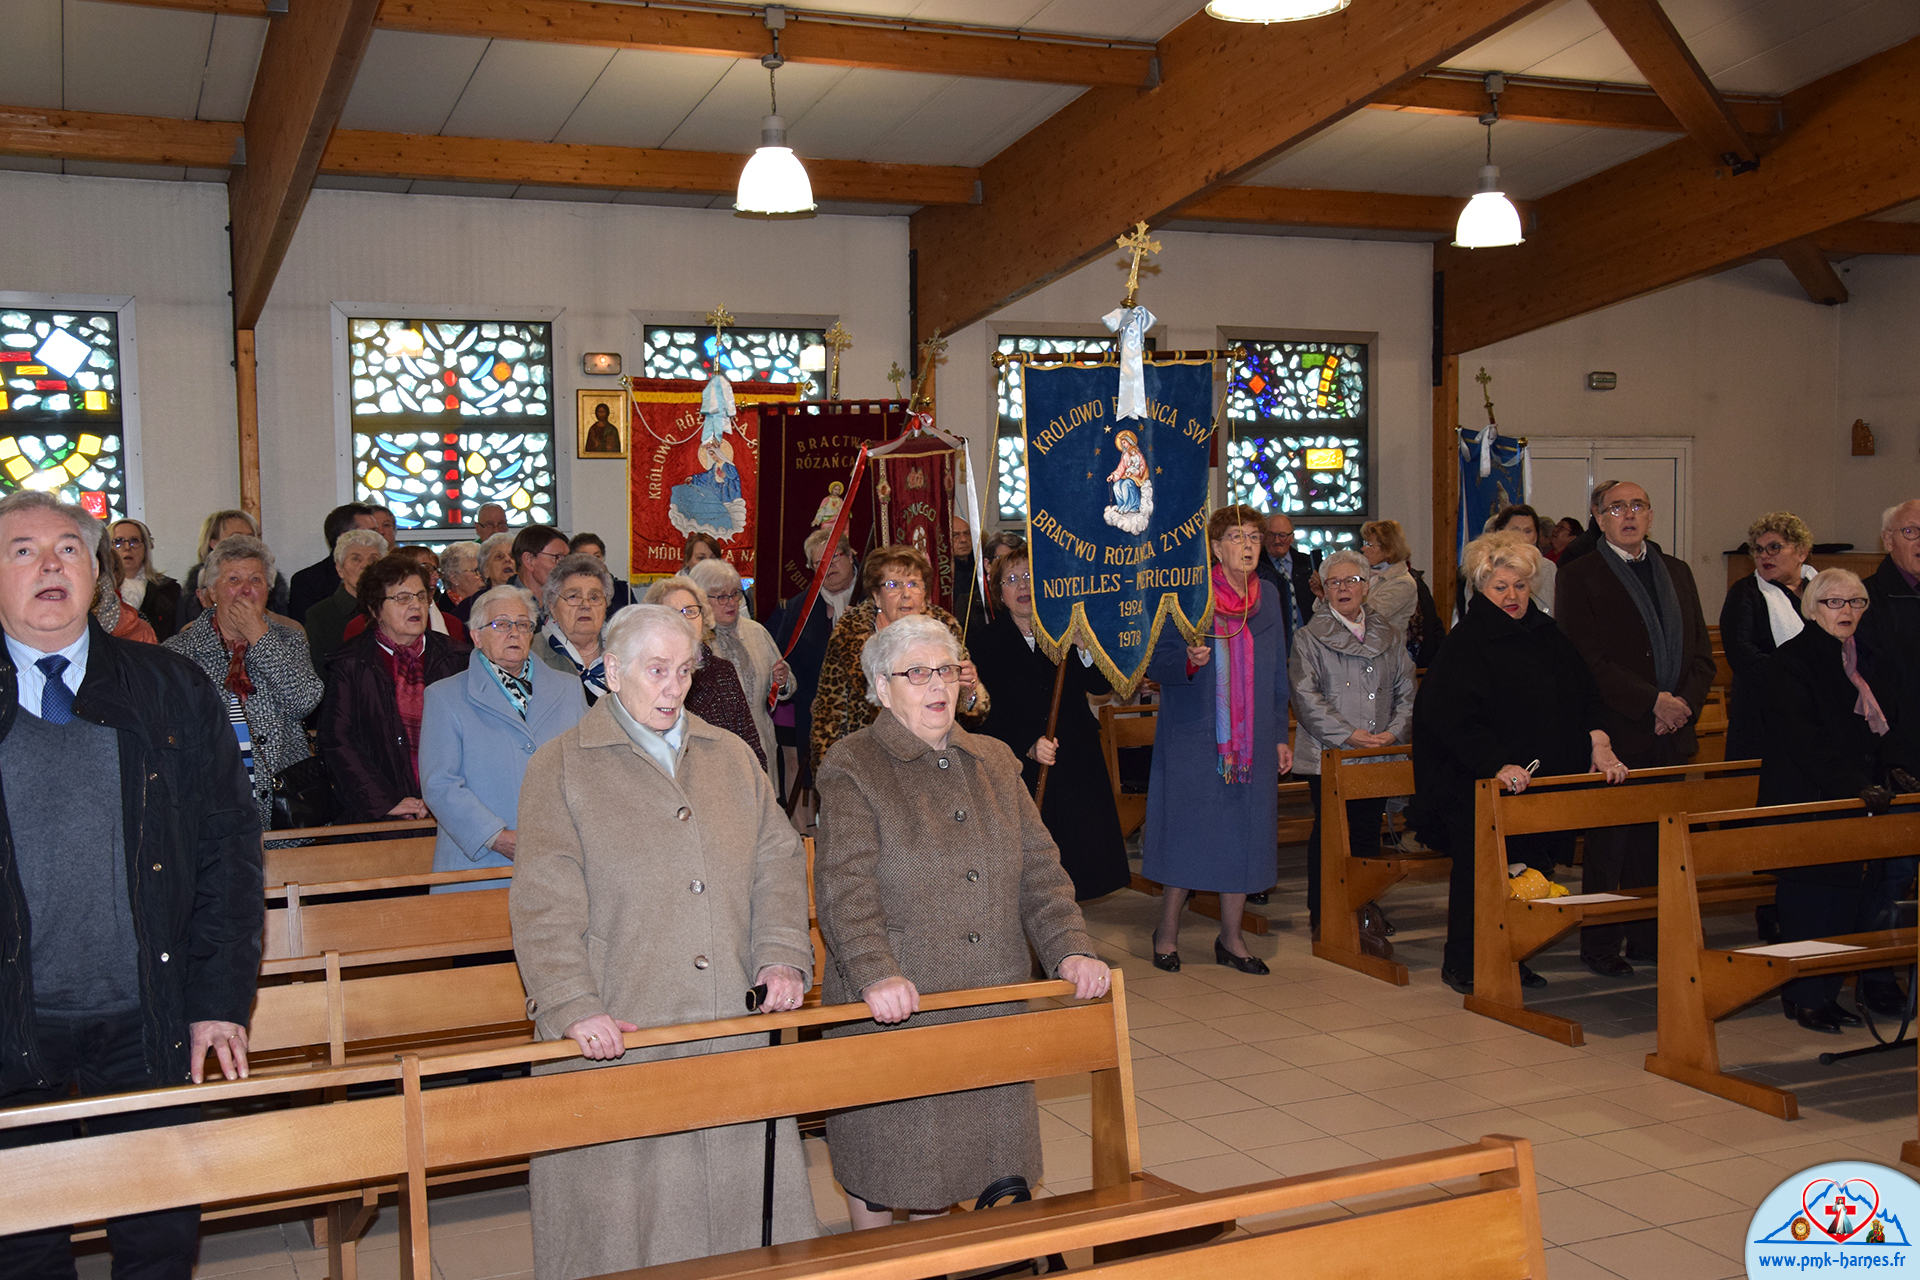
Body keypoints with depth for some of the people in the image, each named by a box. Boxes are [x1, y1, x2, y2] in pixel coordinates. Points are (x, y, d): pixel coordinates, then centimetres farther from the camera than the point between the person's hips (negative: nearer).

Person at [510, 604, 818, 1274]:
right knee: (621, 1213, 3)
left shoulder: (731, 756, 14)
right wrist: (572, 1007, -18)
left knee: (745, 1189, 8)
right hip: (615, 1039, -3)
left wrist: (782, 956, -4)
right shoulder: (560, 768, 1)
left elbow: (777, 864, 12)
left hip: (737, 1029, 4)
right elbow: (544, 908, -7)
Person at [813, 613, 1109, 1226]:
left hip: (988, 1001, 5)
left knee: (954, 1150, 13)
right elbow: (845, 888, -16)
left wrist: (1069, 949, -7)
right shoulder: (852, 767, -6)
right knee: (883, 1153, 7)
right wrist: (875, 972, -30)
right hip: (891, 1006, -5)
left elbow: (1038, 868, 8)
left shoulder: (994, 762, 12)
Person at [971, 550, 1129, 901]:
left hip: (1076, 769, 2)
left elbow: (1102, 687, -1)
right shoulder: (985, 641, 3)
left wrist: (1083, 647, -18)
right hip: (1019, 774, -2)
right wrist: (1028, 745, -17)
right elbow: (988, 713, -3)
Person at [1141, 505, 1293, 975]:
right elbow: (1156, 661, -6)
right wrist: (1189, 660, -27)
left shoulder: (1269, 598, 10)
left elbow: (1277, 673, 15)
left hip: (1251, 738, 5)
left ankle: (1231, 938, 17)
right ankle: (1167, 931, 14)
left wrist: (1280, 736, 12)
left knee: (1245, 834, 5)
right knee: (1187, 829, -2)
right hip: (1193, 736, -4)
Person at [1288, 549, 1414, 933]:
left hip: (1377, 757, 4)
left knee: (1368, 835, 8)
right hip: (1327, 755, -4)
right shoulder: (1309, 638, 0)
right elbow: (1306, 695, -10)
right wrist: (1347, 734, -17)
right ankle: (1322, 914, 10)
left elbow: (1407, 692, 11)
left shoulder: (1388, 638, 13)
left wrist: (1395, 731, -7)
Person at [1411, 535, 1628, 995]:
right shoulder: (1464, 644, -8)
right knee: (1479, 872, -2)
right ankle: (1462, 965, 10)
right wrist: (1498, 766, -28)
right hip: (1478, 785, -6)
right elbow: (1455, 720, -18)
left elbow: (1584, 693, 11)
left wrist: (1599, 744, -5)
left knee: (1530, 871, 5)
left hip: (1540, 782, 6)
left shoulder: (1547, 635, 11)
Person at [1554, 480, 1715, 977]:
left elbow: (1702, 653, 14)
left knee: (1659, 841, 9)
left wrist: (1685, 703, -4)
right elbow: (1587, 659, -11)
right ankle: (1600, 945, 9)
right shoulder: (1579, 576, -3)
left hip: (1671, 735, 5)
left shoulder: (1677, 572, 16)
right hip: (1616, 733, -5)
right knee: (1609, 841, -1)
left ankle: (1648, 937, 20)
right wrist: (1652, 701, -16)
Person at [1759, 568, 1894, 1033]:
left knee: (1849, 893, 9)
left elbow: (1878, 730, 17)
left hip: (1855, 801, 7)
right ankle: (1803, 998, 8)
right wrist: (1855, 787, -25)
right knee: (1809, 896, -3)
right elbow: (1805, 739, -19)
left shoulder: (1869, 660, 12)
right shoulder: (1790, 661, -11)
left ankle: (1826, 992, 19)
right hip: (1807, 799, -7)